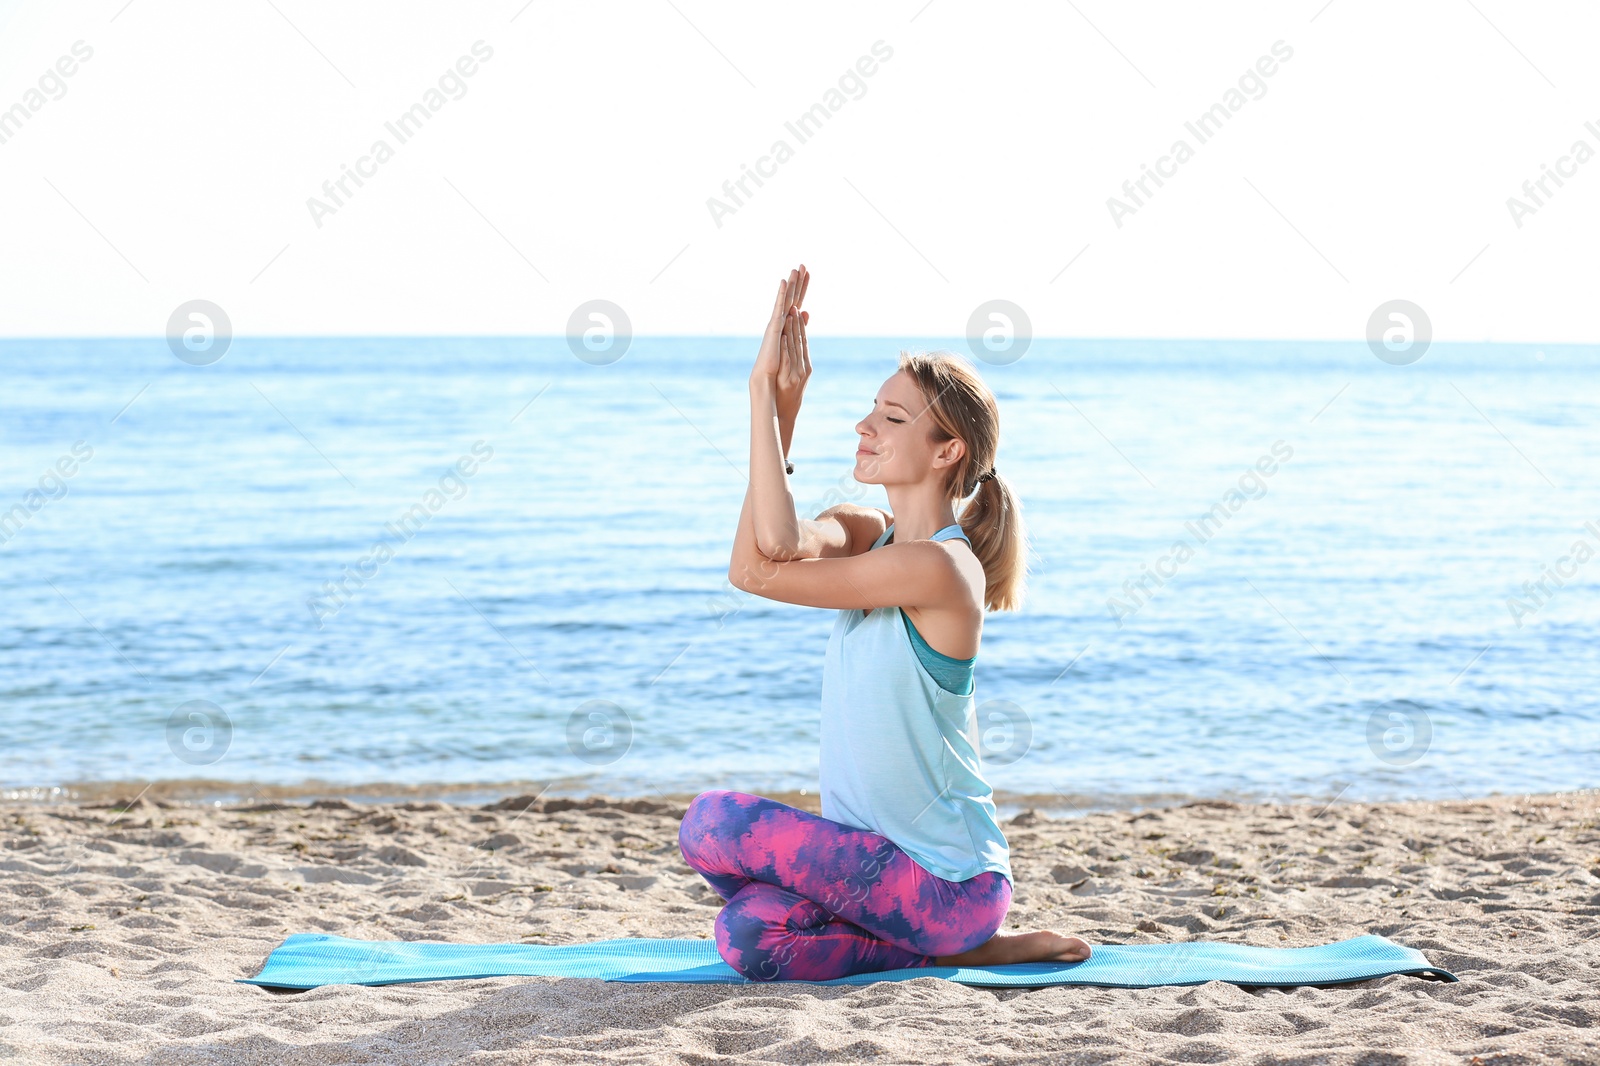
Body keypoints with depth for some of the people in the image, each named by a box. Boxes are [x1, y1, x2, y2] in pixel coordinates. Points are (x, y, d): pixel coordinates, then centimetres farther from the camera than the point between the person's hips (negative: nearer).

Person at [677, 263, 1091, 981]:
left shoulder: (941, 566, -18)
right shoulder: (863, 533, 7)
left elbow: (762, 571, -20)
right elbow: (781, 546, -17)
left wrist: (767, 397, -20)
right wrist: (781, 400, -19)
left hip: (952, 882, -7)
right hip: (875, 856, 7)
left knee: (712, 823, -20)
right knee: (746, 935, -20)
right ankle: (946, 942, 5)